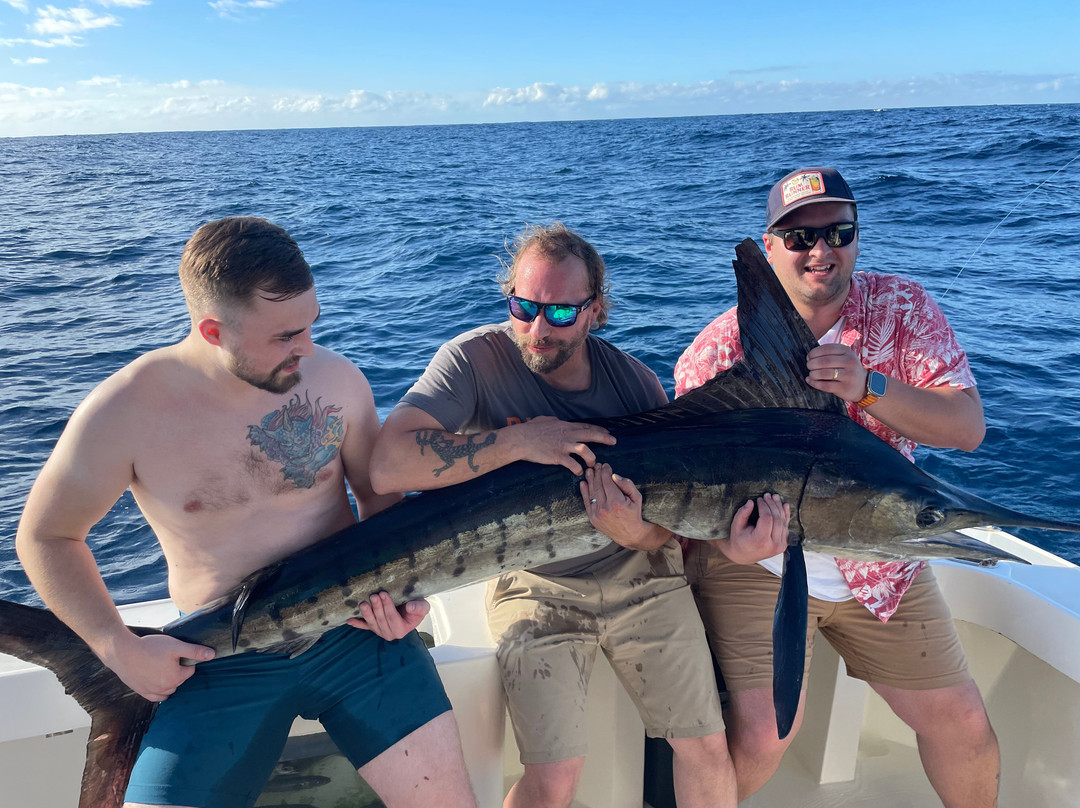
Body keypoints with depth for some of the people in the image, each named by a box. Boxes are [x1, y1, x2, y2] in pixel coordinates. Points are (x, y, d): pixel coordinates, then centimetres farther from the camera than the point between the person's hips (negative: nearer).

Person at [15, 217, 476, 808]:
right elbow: (46, 537, 1)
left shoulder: (335, 377, -8)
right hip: (222, 664, 0)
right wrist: (118, 648, -8)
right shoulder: (125, 410, -14)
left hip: (353, 628, 1)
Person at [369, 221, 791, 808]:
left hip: (641, 579, 3)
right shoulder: (477, 358, -15)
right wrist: (519, 440, -30)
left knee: (706, 747, 4)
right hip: (537, 588, -2)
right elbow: (388, 467, -28)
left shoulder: (634, 381, -8)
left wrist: (637, 532, -31)